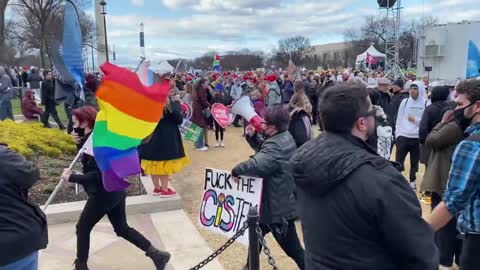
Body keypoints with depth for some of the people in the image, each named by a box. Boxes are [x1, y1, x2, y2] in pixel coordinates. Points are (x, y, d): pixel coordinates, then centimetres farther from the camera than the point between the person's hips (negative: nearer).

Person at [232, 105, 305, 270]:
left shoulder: (276, 146, -28)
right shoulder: (283, 137, 5)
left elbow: (257, 165, -42)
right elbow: (263, 150, 17)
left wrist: (236, 170, -24)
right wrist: (252, 136, -1)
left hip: (278, 207, -11)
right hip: (279, 202, 11)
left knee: (292, 248, 1)